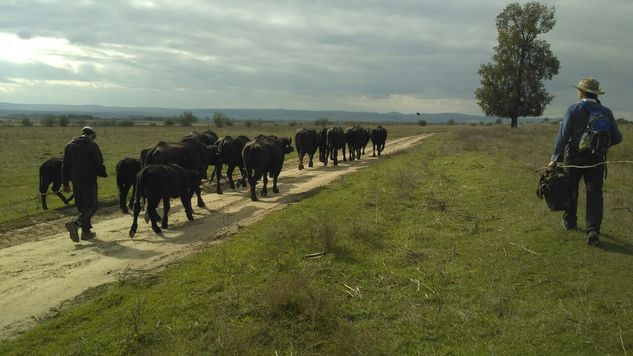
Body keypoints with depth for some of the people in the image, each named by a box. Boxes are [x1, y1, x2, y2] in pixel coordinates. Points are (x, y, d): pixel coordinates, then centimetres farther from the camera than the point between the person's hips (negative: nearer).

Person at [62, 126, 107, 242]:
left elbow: (65, 166, 13)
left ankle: (86, 231, 16)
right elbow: (99, 163, -7)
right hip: (88, 180, -6)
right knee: (92, 205, -3)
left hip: (75, 180, 7)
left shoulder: (69, 145, 13)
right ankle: (75, 224, -23)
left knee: (81, 205, 14)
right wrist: (103, 174, 12)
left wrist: (65, 183, 15)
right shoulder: (92, 145, -6)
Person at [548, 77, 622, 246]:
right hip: (597, 158, 1)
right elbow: (617, 138, 6)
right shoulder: (606, 112, 2)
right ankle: (593, 230, -10)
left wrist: (555, 158, -12)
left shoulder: (573, 109, -7)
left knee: (570, 190, 16)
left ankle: (570, 222, 31)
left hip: (575, 156, -1)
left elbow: (563, 135, -12)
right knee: (594, 194, 0)